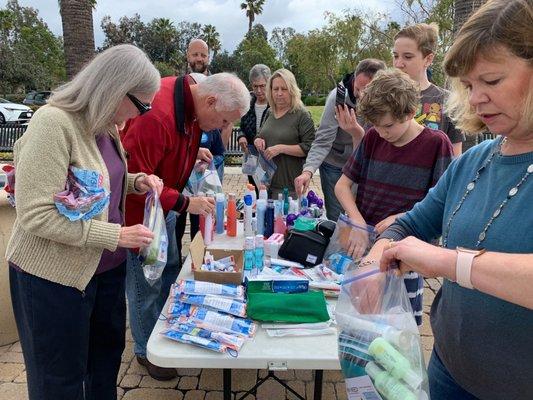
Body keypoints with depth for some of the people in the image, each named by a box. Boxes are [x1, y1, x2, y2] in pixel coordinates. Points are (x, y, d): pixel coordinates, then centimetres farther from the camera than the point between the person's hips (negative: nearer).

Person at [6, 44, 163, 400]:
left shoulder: (104, 124, 4)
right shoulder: (53, 123, -23)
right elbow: (36, 215, -26)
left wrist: (136, 182, -2)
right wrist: (116, 236, -25)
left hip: (106, 265, 8)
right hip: (54, 276, -8)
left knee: (108, 352, 24)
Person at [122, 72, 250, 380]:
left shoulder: (189, 96, -5)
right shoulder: (158, 115, -33)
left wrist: (193, 150, -2)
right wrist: (184, 203, -29)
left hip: (164, 204, 9)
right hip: (137, 208, -8)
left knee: (171, 271, 18)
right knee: (146, 286, 5)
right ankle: (146, 351, 27)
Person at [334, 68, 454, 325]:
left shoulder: (436, 143, -9)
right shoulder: (373, 137, 2)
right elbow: (342, 185, 3)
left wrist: (400, 218, -19)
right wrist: (359, 224, -12)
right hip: (362, 245, 3)